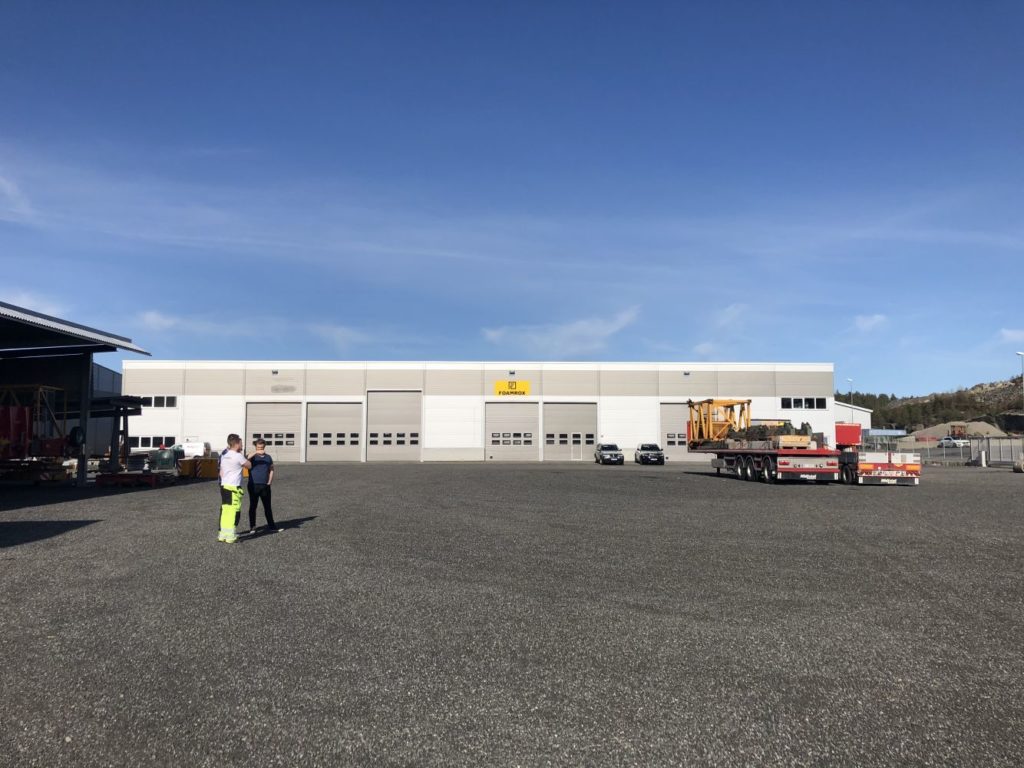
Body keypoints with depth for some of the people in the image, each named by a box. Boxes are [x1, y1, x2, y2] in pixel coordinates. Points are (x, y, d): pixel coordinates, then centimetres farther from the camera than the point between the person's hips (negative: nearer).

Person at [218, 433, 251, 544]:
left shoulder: (224, 455, 11)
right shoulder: (238, 456, -13)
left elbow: (221, 472, 16)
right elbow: (249, 465, 0)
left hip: (224, 486, 8)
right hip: (234, 487, -8)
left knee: (225, 510, 12)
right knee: (234, 511, -2)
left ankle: (223, 534, 17)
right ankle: (230, 536, -1)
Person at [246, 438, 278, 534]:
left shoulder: (268, 457, 10)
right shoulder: (253, 456, -1)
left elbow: (271, 470, 18)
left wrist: (269, 482, 6)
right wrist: (256, 453, -35)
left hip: (265, 486, 3)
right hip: (253, 485, -3)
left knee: (267, 506, 9)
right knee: (253, 506, 2)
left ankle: (271, 525, 16)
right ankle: (252, 527, 10)